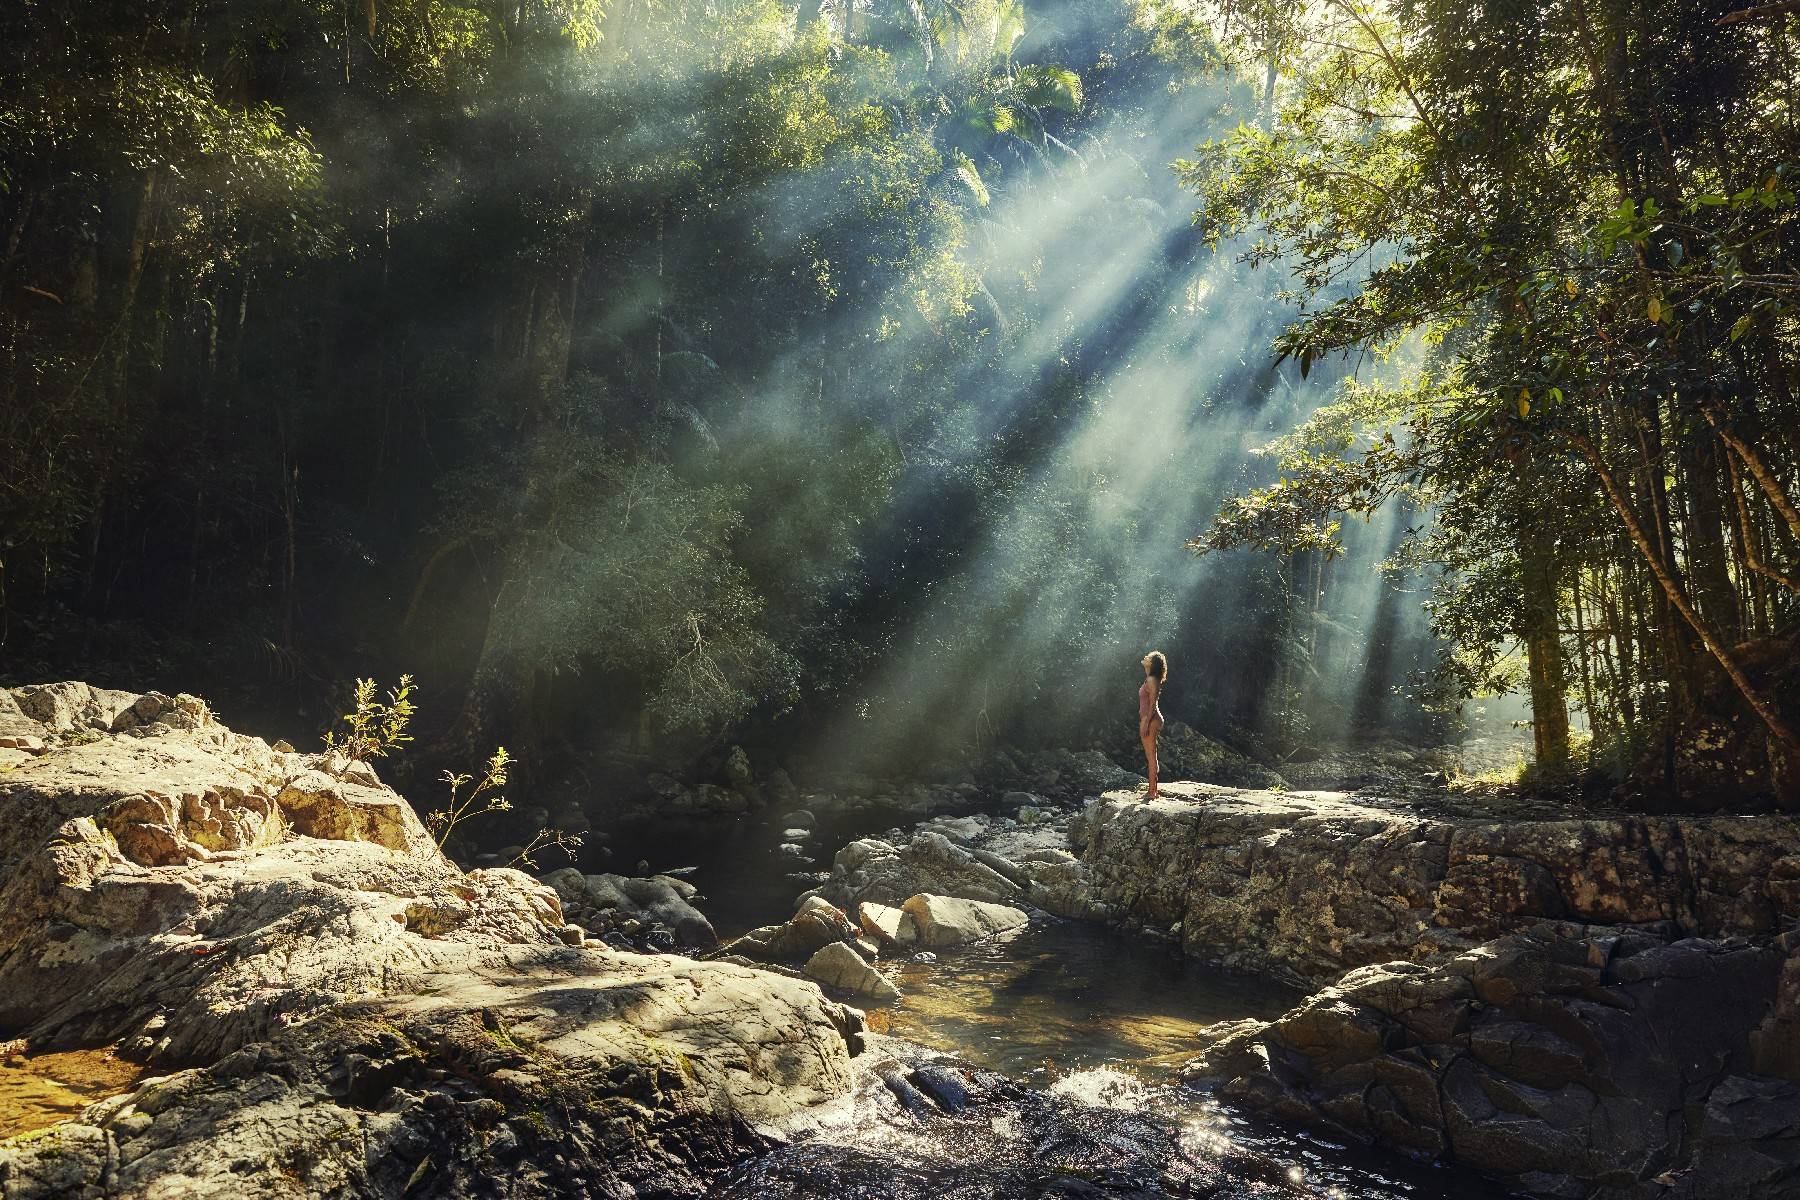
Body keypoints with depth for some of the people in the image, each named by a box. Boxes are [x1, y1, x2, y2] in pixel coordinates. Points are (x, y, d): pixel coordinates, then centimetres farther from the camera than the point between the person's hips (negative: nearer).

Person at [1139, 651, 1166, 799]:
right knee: (1150, 756, 13)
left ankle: (1152, 792, -5)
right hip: (1147, 719, 10)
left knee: (1151, 757, -7)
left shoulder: (1151, 680, -14)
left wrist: (1145, 723, -20)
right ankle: (1153, 790, 18)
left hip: (1150, 720, -10)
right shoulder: (1150, 680, 16)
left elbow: (1152, 704, -18)